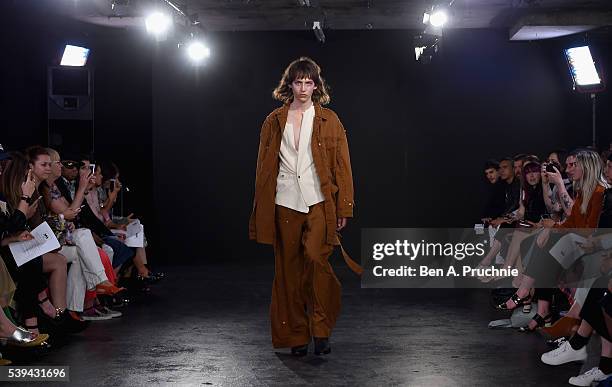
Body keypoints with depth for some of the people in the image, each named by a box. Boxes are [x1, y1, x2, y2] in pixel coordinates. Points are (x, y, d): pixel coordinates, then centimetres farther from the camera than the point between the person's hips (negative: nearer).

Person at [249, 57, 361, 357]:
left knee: (316, 258, -19)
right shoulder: (274, 122, 10)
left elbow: (342, 166, 4)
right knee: (289, 269, 4)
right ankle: (297, 335, 14)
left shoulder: (329, 121, 6)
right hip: (285, 203, 2)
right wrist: (261, 213, 7)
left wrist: (343, 208, -2)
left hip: (318, 202, -2)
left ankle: (321, 329, -4)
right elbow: (264, 168, 11)